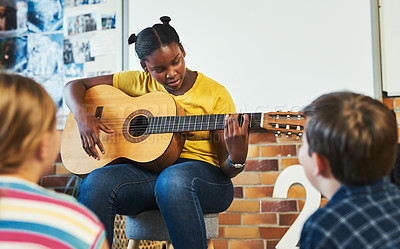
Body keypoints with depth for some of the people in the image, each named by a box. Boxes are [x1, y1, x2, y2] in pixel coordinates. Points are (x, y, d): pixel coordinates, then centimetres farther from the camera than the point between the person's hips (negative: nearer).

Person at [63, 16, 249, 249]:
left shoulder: (215, 94, -1)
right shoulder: (139, 82, 8)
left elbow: (227, 170, -2)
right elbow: (74, 85, 14)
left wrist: (237, 157, -27)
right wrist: (82, 115, -8)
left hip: (203, 172, -3)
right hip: (145, 170, 3)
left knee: (173, 179, -40)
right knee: (96, 182, -29)